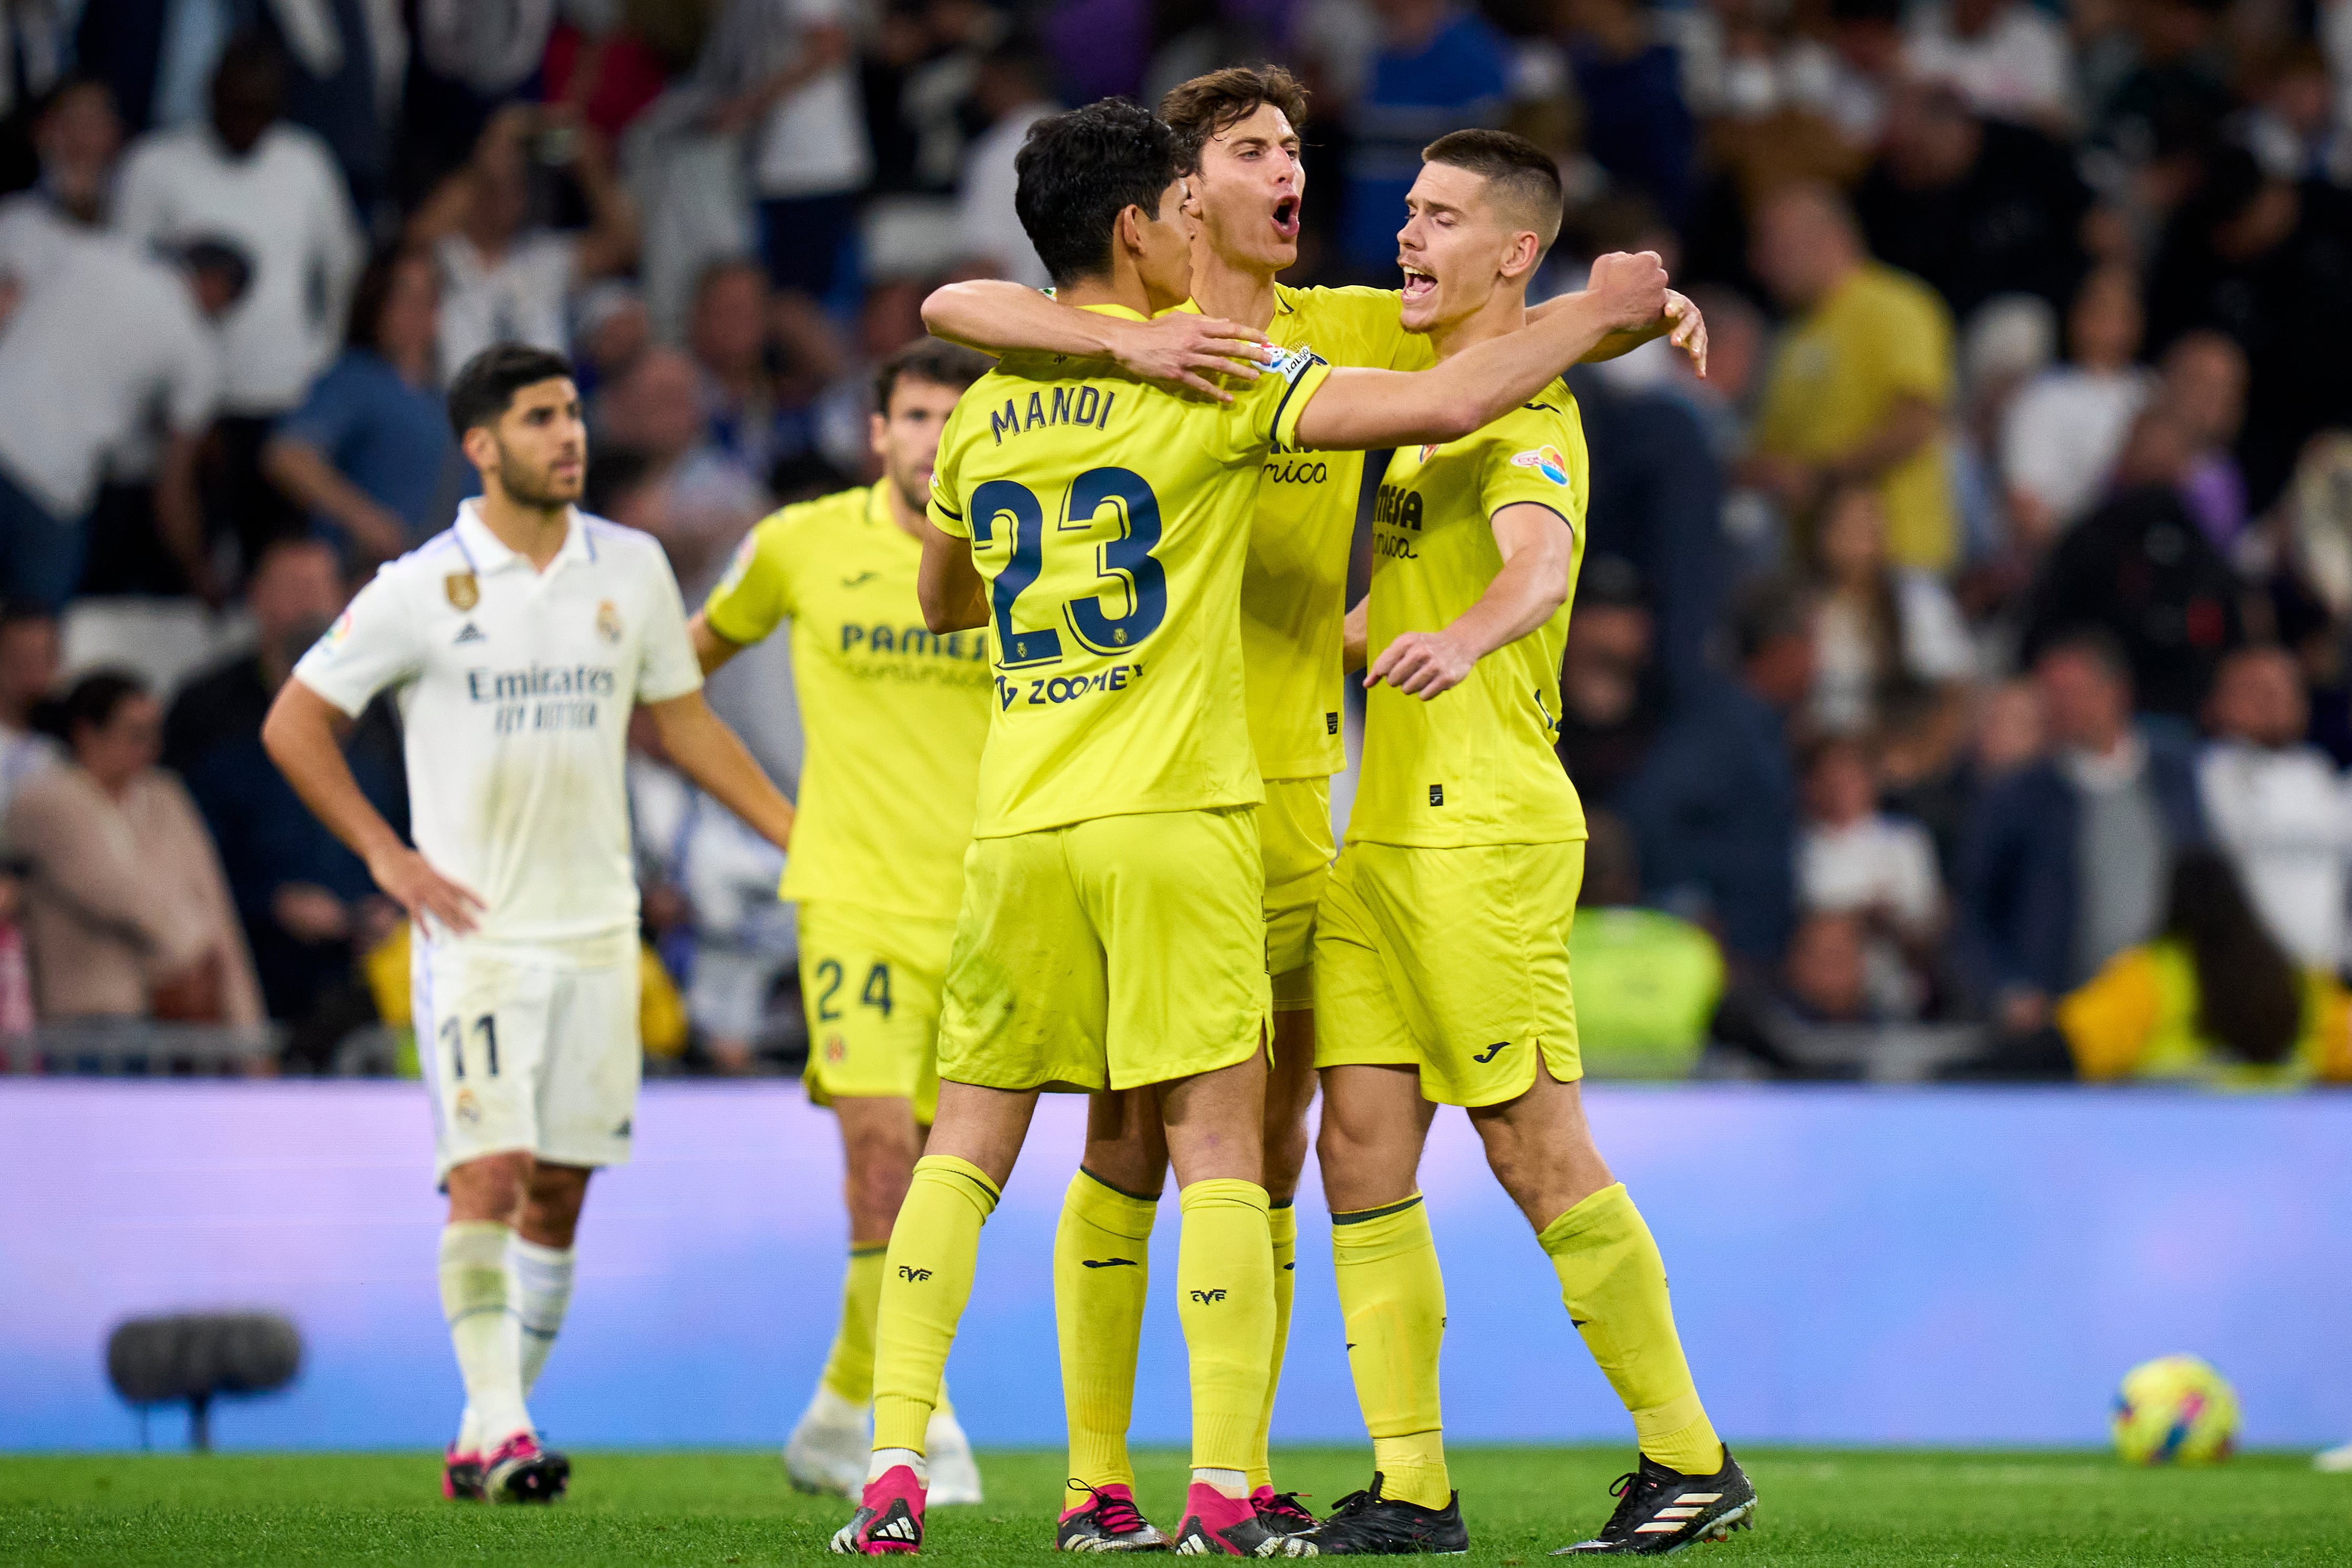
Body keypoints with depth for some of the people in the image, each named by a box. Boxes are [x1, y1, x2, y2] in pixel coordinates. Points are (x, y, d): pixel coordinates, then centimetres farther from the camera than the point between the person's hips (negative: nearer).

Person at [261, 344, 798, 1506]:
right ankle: (499, 1424, -14)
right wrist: (385, 855, -5)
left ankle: (486, 1439, 14)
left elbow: (683, 723, 16)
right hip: (476, 926, -4)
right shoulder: (424, 588, -5)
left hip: (597, 927, 4)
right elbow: (294, 724, 2)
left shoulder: (631, 570, 6)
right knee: (487, 1172, -14)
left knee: (559, 1189, 5)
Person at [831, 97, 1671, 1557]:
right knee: (1219, 1137, -1)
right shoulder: (1206, 375, -6)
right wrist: (1591, 314, 1)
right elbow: (1441, 405, -11)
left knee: (969, 1143, 7)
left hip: (1021, 823, 5)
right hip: (1173, 815, -5)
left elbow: (941, 598, 28)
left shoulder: (984, 413, 11)